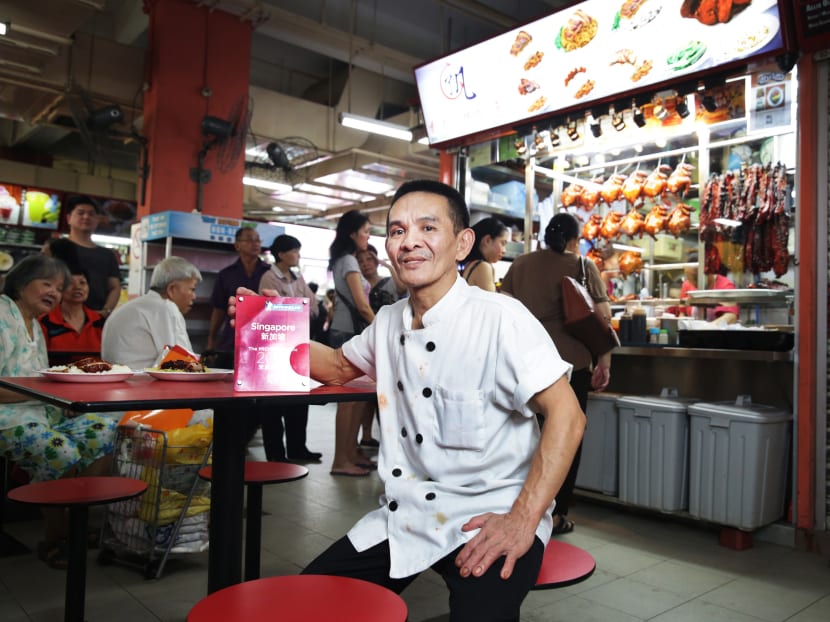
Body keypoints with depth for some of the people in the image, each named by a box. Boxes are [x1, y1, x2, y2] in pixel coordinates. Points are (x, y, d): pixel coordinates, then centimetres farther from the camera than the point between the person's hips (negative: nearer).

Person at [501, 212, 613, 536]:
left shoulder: (520, 264, 10)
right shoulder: (582, 265, 0)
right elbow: (602, 317, -5)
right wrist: (604, 363, -2)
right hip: (569, 361, -3)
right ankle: (555, 514, 13)